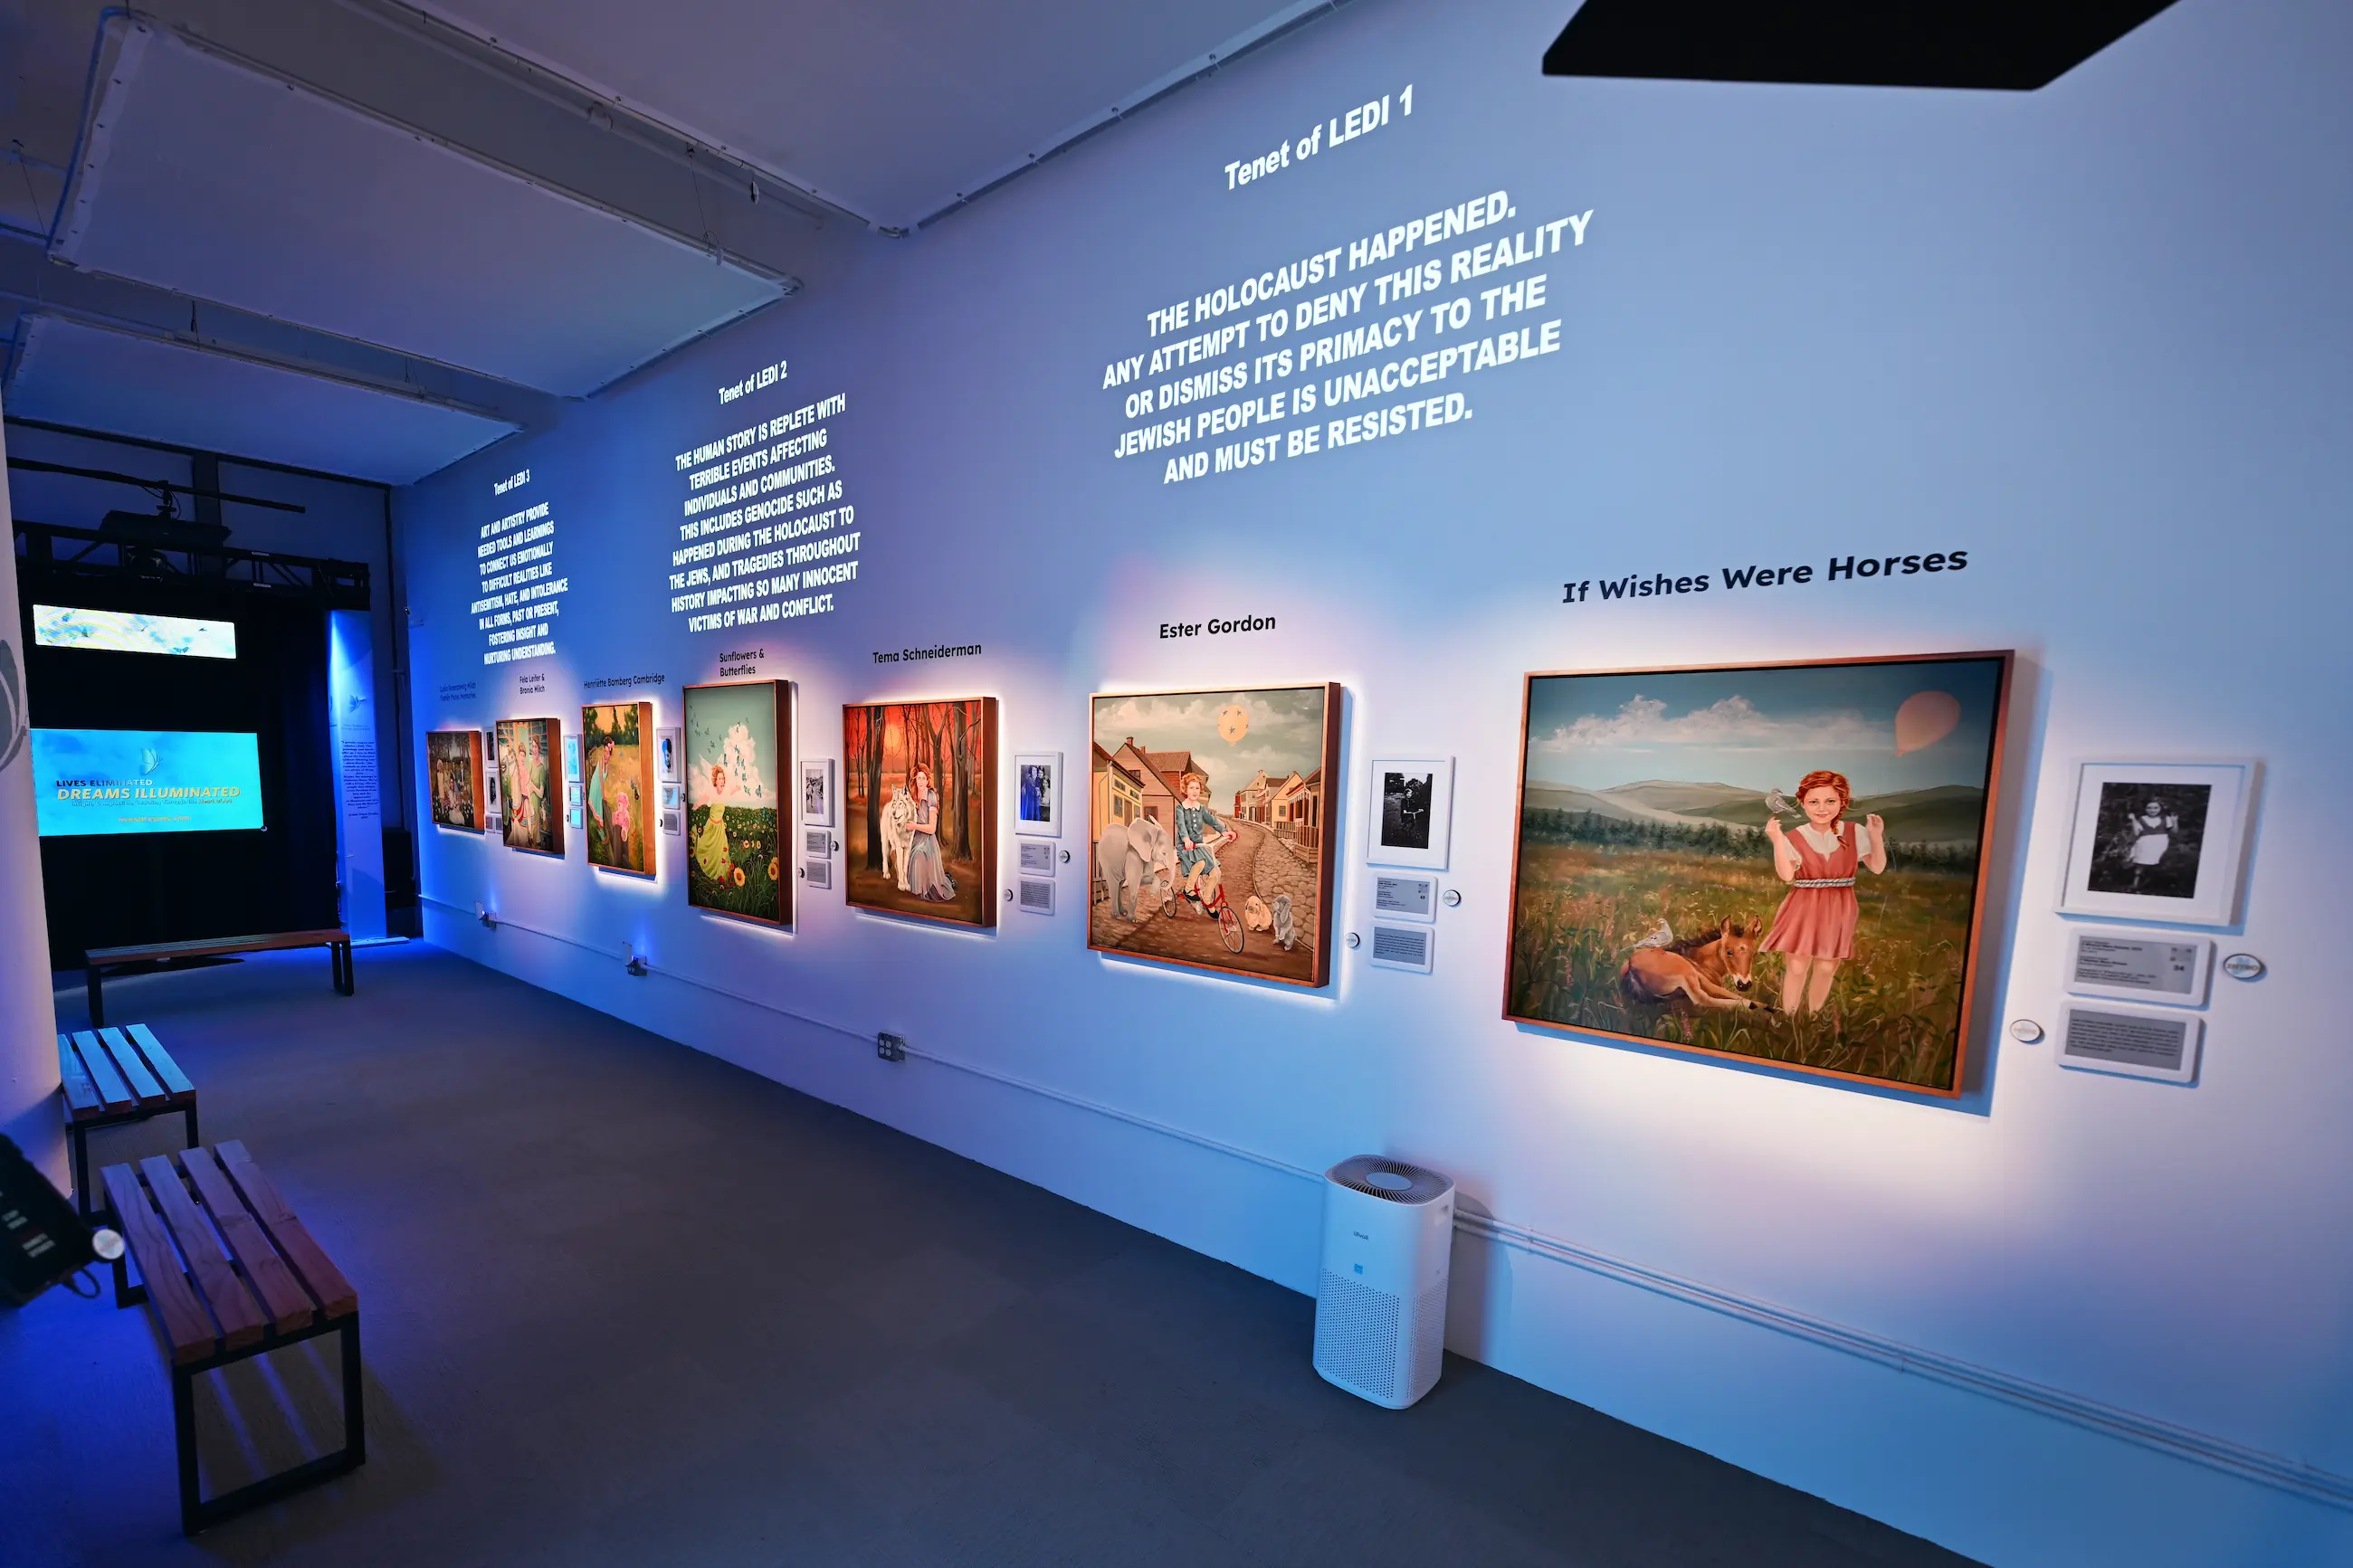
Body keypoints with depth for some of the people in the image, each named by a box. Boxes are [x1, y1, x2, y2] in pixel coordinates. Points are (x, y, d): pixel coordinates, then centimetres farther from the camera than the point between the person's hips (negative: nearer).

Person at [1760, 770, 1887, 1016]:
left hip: (1839, 912, 2)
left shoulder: (1855, 832, 0)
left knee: (1827, 968, 10)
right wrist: (1777, 841, -26)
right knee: (1797, 967, 0)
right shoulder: (1794, 838, -8)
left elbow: (1877, 867, 1)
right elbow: (1786, 875, -19)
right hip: (1803, 910, -2)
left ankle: (1813, 1016, 28)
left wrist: (1877, 836, -10)